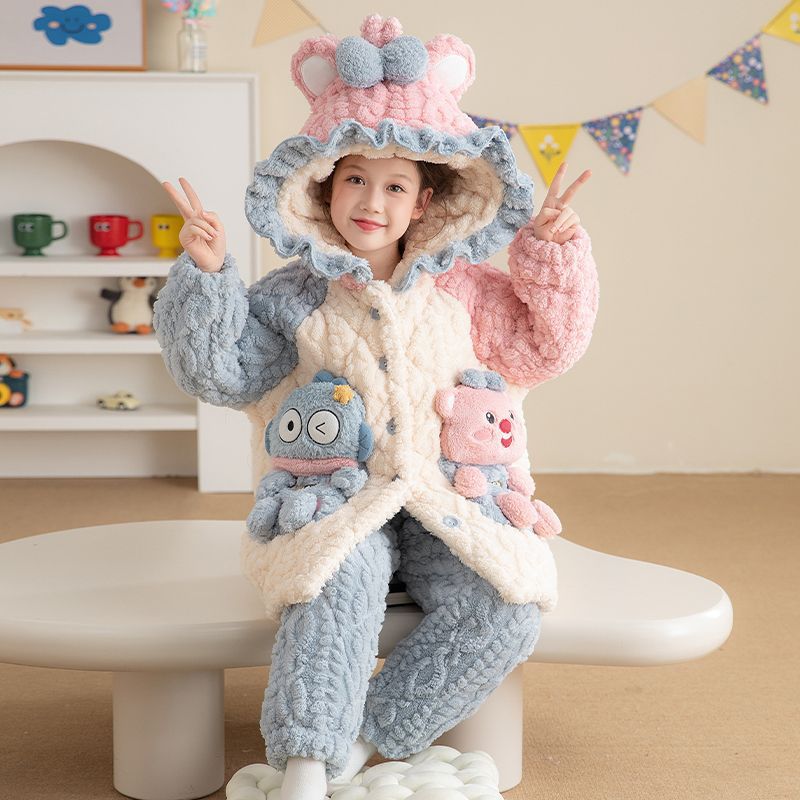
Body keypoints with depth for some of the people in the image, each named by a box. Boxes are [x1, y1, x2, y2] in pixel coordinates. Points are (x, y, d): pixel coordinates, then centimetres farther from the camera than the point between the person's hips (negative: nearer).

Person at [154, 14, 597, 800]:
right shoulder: (292, 298, 1)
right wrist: (206, 277, -19)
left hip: (442, 503, 3)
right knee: (341, 577, -37)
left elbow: (544, 347, 15)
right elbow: (219, 374, -7)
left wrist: (554, 254, 3)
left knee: (506, 610, -22)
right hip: (336, 501, -3)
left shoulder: (462, 291, 8)